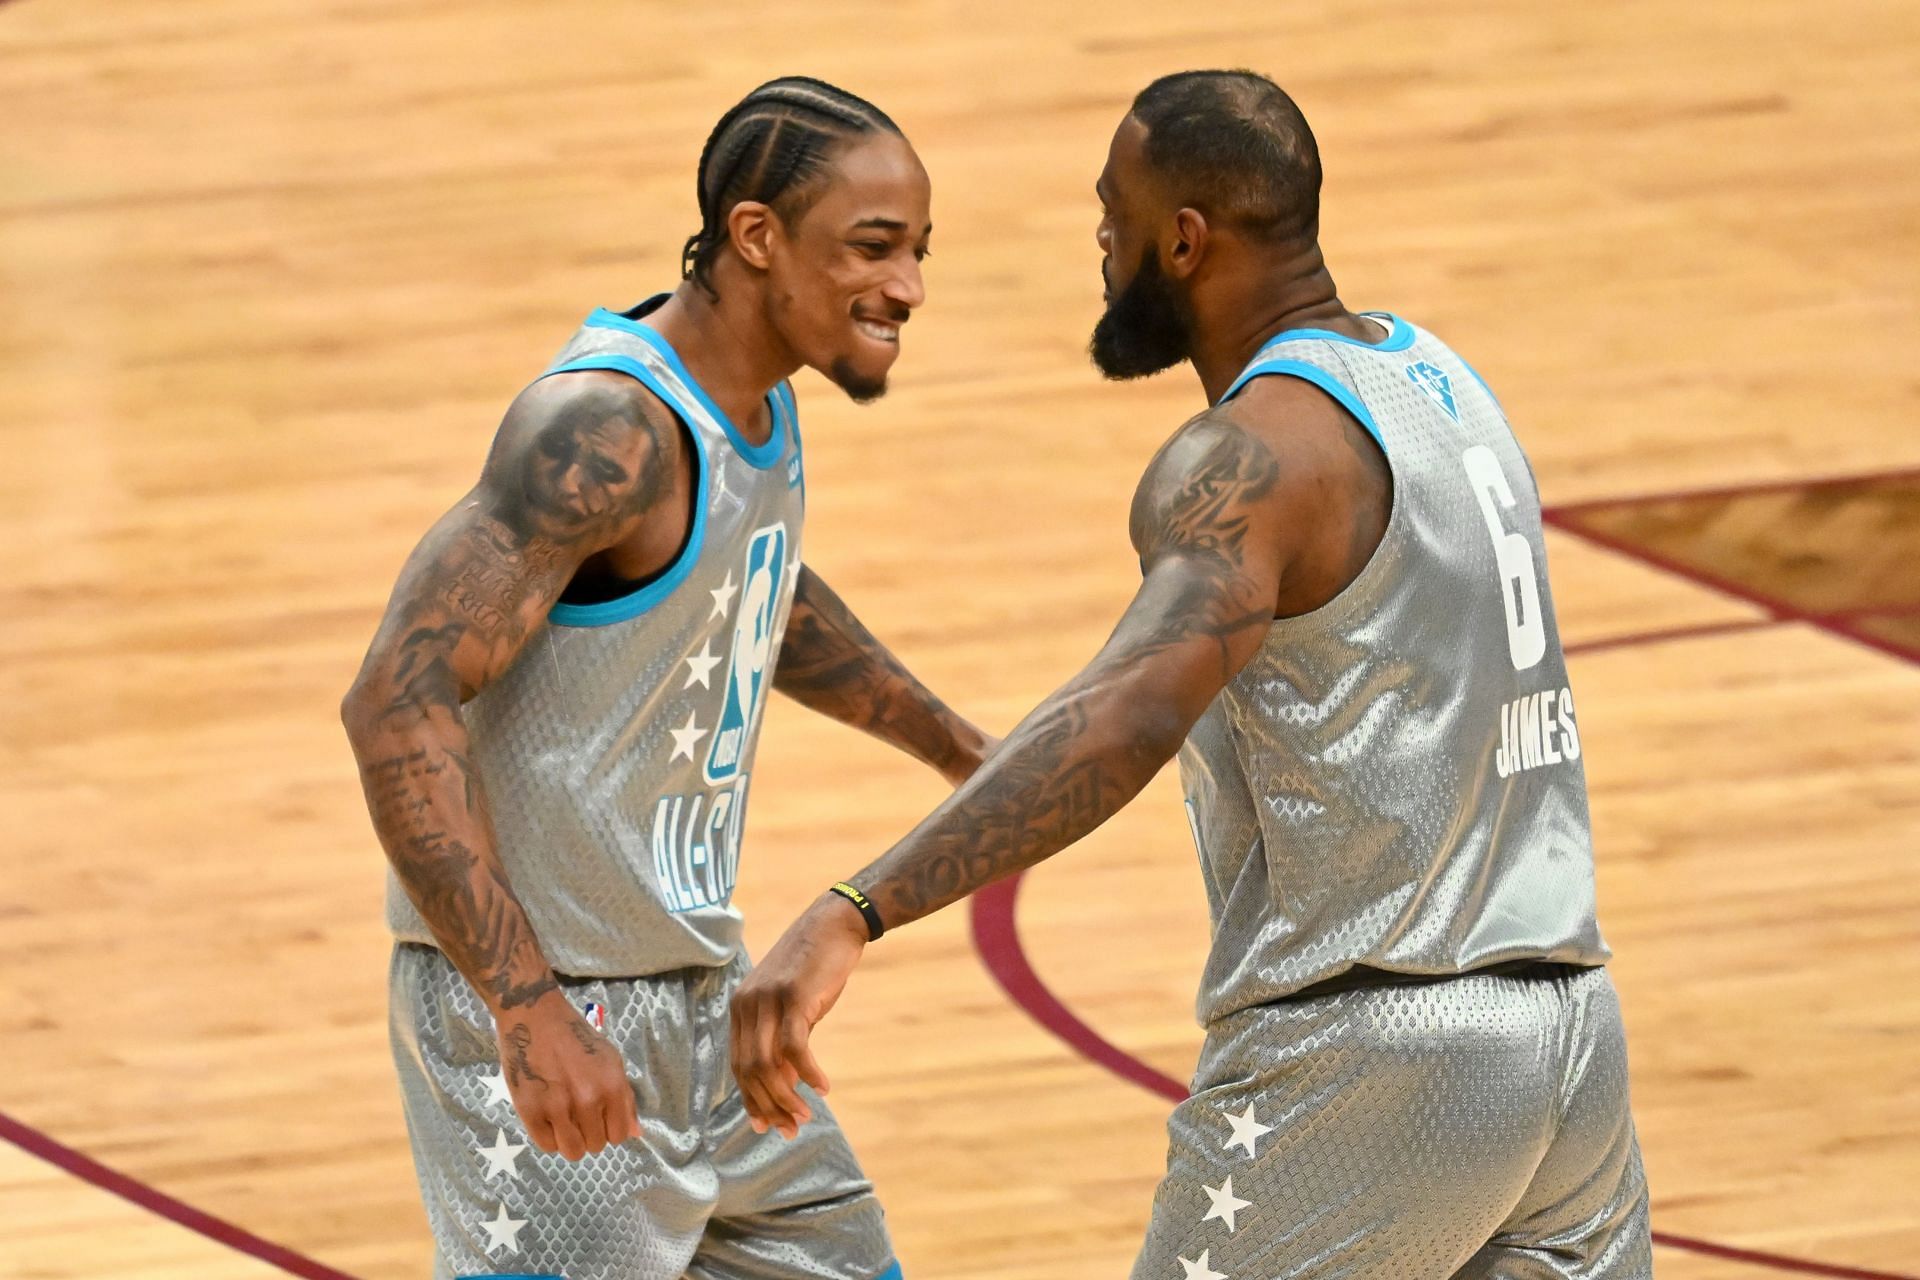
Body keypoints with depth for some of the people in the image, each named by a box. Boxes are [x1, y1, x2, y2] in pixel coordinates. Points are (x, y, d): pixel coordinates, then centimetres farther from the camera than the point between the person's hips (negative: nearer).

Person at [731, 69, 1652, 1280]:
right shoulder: (1431, 374, 12)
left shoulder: (1254, 456, -16)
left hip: (1366, 1055, -8)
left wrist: (849, 917, -44)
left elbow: (1130, 717, -34)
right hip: (1570, 1035, 8)